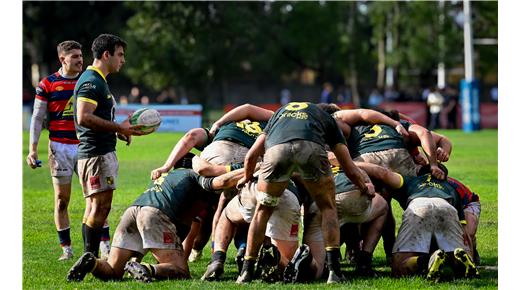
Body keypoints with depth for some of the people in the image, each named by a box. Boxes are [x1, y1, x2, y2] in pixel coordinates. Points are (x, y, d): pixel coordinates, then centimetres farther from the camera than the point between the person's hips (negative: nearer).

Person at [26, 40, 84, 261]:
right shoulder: (47, 85, 0)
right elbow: (37, 118, 1)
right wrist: (32, 149, -5)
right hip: (59, 147, -1)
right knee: (62, 199, 3)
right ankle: (66, 248, 10)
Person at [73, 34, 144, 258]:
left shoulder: (98, 81, 19)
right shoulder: (91, 82, -14)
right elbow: (84, 117, -24)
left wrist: (119, 131, 15)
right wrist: (118, 127, -22)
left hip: (103, 152, 11)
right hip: (96, 153, -11)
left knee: (95, 206, 11)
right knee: (100, 206, -11)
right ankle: (91, 258, -11)